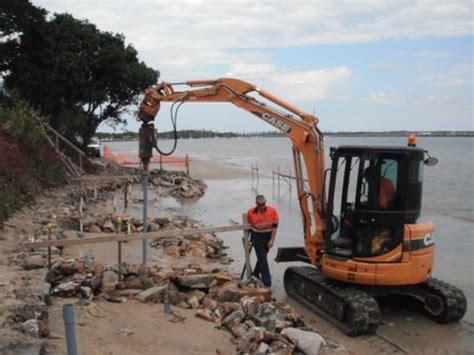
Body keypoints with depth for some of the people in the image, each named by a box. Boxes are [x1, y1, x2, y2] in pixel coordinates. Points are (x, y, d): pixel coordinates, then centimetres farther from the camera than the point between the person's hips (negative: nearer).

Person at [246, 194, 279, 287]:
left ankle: (256, 274, 36)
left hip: (268, 236, 2)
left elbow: (275, 225, -7)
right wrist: (248, 238, 9)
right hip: (257, 236, -2)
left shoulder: (272, 210, -10)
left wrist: (272, 240, -10)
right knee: (262, 258, -7)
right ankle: (267, 282, -6)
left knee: (262, 256, 15)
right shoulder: (251, 212, -8)